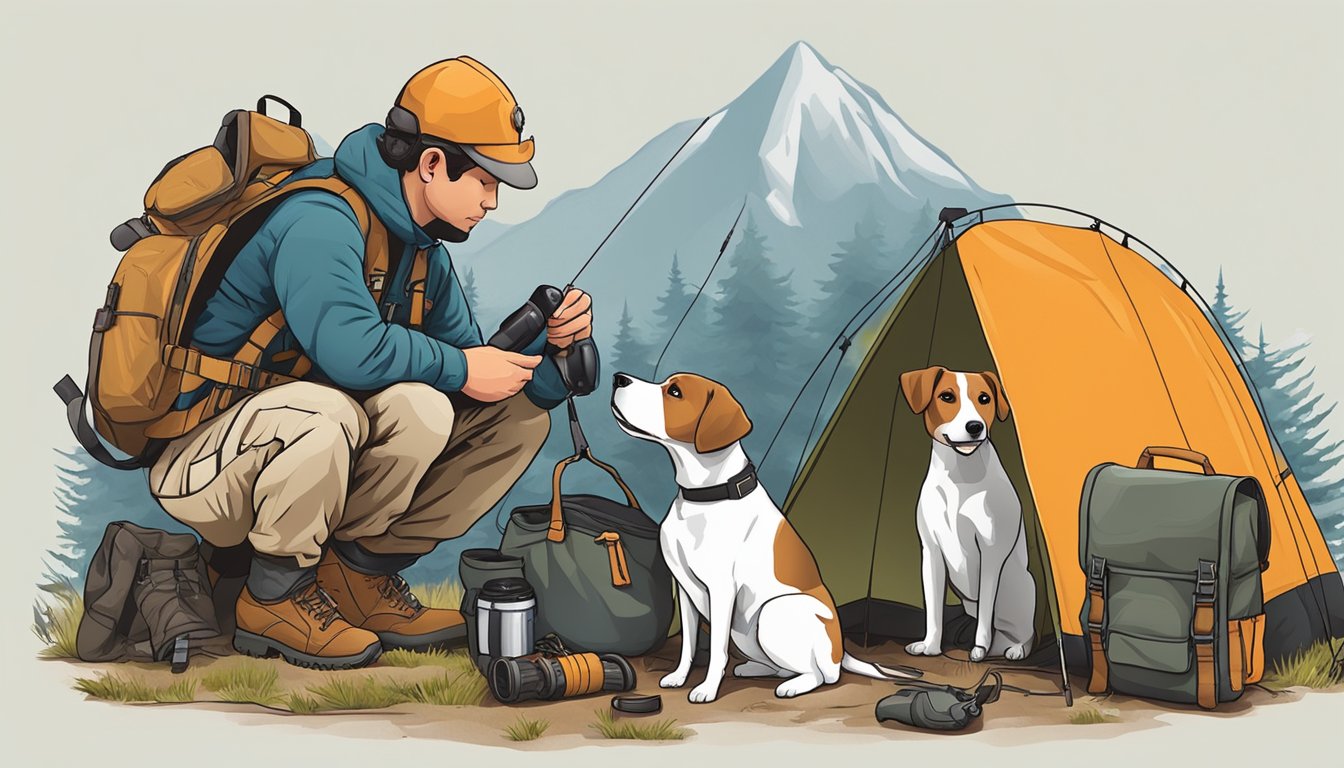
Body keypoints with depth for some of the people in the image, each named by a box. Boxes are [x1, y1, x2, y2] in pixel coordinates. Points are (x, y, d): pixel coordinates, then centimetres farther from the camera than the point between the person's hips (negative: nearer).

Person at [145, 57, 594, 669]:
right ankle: (274, 596, -14)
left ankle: (360, 573, 3)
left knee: (521, 414, 4)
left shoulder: (423, 250, 7)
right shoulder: (320, 221, -23)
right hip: (205, 472, -9)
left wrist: (548, 341, -8)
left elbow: (472, 358, 11)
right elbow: (349, 348, -39)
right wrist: (459, 369, -23)